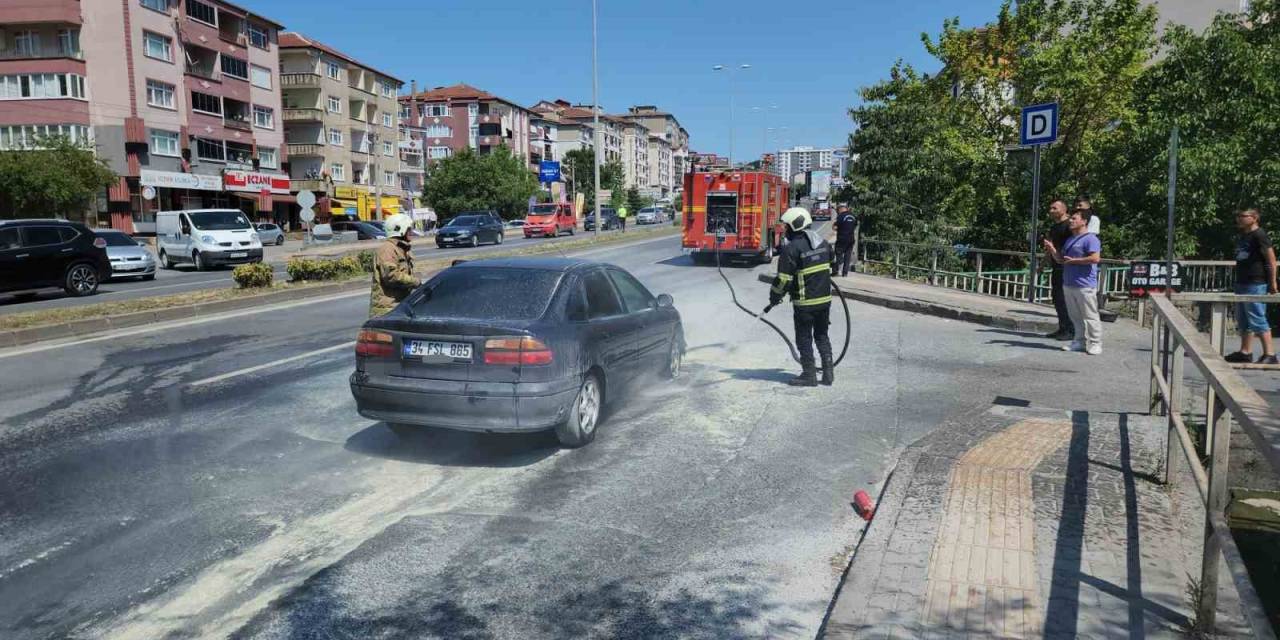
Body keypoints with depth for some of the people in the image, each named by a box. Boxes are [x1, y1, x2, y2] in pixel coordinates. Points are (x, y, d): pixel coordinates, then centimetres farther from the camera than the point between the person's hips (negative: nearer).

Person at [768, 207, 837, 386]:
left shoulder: (791, 249, -16)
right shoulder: (823, 242, 6)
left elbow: (784, 279, -17)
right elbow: (833, 264, 23)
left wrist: (774, 298, -3)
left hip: (805, 303, -7)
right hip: (825, 299, 7)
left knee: (804, 339, 5)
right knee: (822, 335, 18)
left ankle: (809, 375, 9)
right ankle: (828, 371, 17)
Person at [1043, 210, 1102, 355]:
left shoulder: (1090, 238, -9)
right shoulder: (1070, 240, 19)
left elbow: (1095, 258, -20)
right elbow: (1060, 259, 22)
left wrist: (1073, 260, -14)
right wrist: (1052, 249, 5)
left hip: (1084, 285, -9)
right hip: (1068, 284, 9)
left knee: (1090, 316, -3)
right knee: (1075, 316, 12)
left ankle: (1095, 343, 2)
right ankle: (1080, 341, 20)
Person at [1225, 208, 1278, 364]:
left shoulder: (1259, 235, -11)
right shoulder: (1242, 236, 14)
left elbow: (1271, 259, -13)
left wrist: (1272, 281, -14)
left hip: (1255, 284, -9)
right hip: (1242, 283, 9)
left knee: (1257, 320, -8)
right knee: (1243, 320, 13)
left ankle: (1270, 354, -4)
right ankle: (1245, 352, 21)